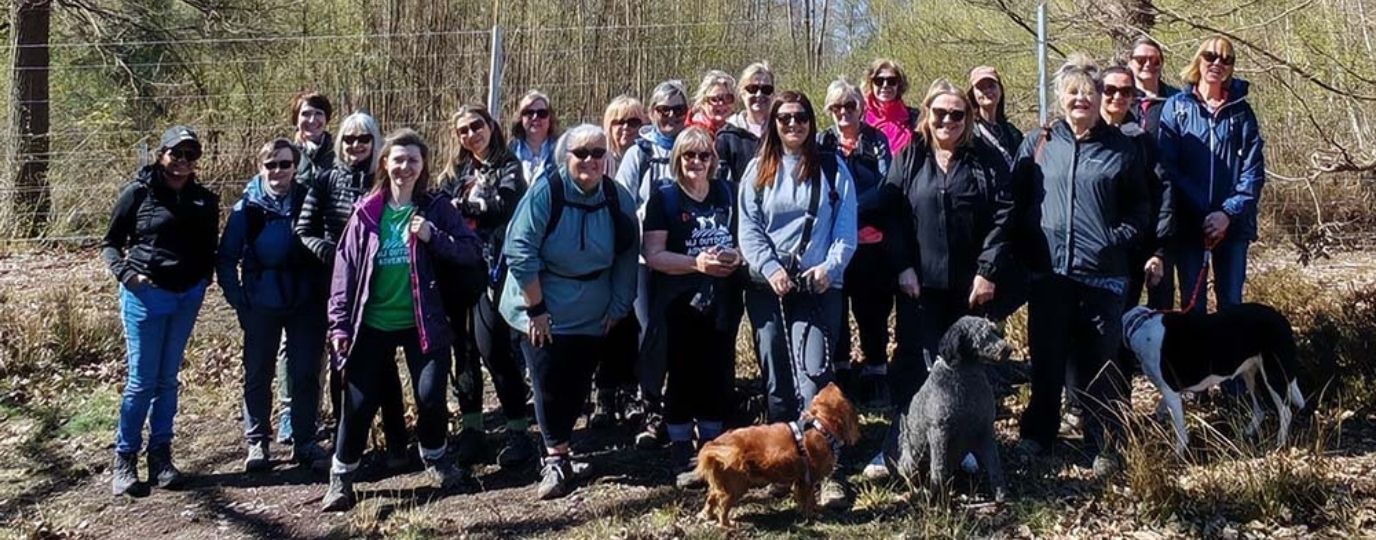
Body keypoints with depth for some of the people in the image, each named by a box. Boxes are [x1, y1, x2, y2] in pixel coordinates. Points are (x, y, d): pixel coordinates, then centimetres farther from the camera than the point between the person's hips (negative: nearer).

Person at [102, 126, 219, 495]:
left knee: (168, 378, 9)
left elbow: (208, 249, 15)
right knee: (141, 379, -2)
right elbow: (110, 242, 1)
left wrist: (203, 280, 0)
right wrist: (125, 273, -14)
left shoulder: (204, 201, 7)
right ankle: (124, 458, 9)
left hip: (187, 298, 4)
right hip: (145, 295, -4)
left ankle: (160, 455, 17)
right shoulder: (138, 192, -4)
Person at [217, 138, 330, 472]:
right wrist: (237, 300, -5)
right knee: (258, 375, 7)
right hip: (262, 306, 0)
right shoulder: (247, 207, -3)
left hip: (304, 304, 0)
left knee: (306, 373, 4)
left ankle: (305, 440, 16)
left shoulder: (309, 201, -2)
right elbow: (227, 258, 1)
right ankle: (257, 442, 18)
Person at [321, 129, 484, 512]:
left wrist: (432, 237, -20)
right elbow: (346, 269, 1)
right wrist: (340, 323, -3)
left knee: (431, 397, -2)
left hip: (422, 322, -1)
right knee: (359, 403, 2)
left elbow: (472, 252, -5)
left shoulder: (436, 207, -1)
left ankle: (435, 458, 27)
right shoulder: (367, 213, 0)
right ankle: (341, 477, 20)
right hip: (372, 324, 1)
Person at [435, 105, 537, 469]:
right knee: (464, 349, 6)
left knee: (492, 347, -12)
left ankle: (518, 432, -2)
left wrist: (462, 204, -3)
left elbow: (503, 205, -12)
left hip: (492, 268, -5)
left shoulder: (508, 167, 5)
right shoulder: (455, 172, 19)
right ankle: (471, 431, 16)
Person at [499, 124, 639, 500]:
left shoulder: (619, 199, -3)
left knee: (577, 385, 8)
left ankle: (557, 450, 28)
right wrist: (537, 309, -17)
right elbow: (520, 251, -17)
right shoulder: (545, 193, -15)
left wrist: (618, 307, 2)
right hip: (542, 315, -3)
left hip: (592, 317, 4)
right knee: (549, 384, -4)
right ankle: (557, 459, 10)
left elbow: (627, 259, 4)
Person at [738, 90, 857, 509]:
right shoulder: (759, 170, 10)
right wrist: (770, 269, -11)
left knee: (813, 371, -15)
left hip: (818, 286, -3)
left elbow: (847, 227, 1)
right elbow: (748, 228, 3)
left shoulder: (832, 167, 6)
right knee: (776, 375, 7)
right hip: (767, 287, 3)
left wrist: (830, 267, -14)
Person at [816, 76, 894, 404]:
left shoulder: (877, 141, 6)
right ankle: (839, 372, 17)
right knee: (834, 309, 6)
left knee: (872, 309, 3)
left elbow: (885, 188, -5)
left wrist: (851, 206, -17)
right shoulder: (821, 143, 9)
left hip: (871, 242, -1)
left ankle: (875, 372, 14)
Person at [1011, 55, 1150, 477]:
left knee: (1098, 364, 3)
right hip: (1049, 272, 1)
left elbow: (1138, 206, 10)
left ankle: (1103, 448, 13)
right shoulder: (1038, 144, 7)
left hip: (1102, 275, -1)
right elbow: (1016, 199, 8)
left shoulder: (1121, 148, 6)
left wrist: (1120, 239, -5)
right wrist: (1026, 248, -2)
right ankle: (1037, 434, 24)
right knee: (1046, 360, 10)